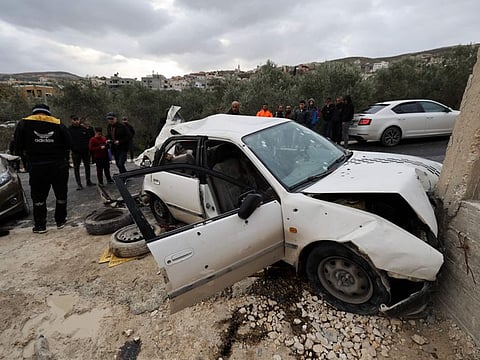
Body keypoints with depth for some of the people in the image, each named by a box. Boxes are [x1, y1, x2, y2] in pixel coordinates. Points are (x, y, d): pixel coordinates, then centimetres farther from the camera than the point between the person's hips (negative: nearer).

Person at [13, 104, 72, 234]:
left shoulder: (23, 123, 1)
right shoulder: (58, 124, 1)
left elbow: (18, 147, -1)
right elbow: (69, 144, -1)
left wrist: (32, 151, 16)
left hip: (36, 167, 0)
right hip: (59, 166, 1)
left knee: (38, 197, 10)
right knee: (61, 194, 14)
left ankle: (40, 225, 14)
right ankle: (60, 221, 23)